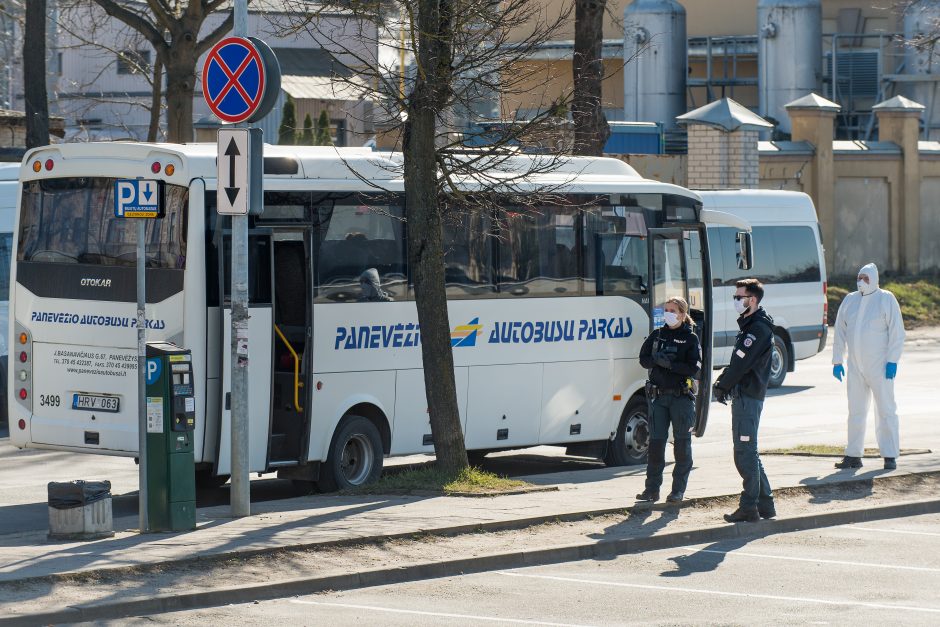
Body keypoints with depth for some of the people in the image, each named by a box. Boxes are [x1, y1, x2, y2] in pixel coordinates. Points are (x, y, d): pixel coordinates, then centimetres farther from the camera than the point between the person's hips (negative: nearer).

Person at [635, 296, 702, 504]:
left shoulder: (690, 338, 0)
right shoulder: (657, 335, 12)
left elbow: (694, 368, -10)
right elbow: (644, 359, 6)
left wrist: (670, 364, -19)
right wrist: (657, 360, -14)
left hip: (682, 395, -3)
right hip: (658, 394, 3)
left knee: (682, 442, 0)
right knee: (656, 441, 2)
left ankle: (678, 490, 5)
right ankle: (652, 488, 5)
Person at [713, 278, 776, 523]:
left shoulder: (759, 328, -13)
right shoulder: (748, 324, 19)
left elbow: (742, 362, -18)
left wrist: (723, 386, -11)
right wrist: (723, 381, 8)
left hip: (748, 395, -10)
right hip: (743, 395, 10)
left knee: (746, 452, -8)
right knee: (747, 452, 13)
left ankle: (749, 507, -7)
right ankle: (765, 503, 18)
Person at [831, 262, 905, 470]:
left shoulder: (886, 299, -4)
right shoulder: (850, 301, 10)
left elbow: (897, 332, -7)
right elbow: (840, 332, 15)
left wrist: (892, 360, -13)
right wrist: (837, 361, 12)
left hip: (879, 365, -5)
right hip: (855, 366, 5)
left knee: (886, 410, -3)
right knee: (855, 411, 8)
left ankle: (890, 456, 0)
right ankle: (853, 455, 14)